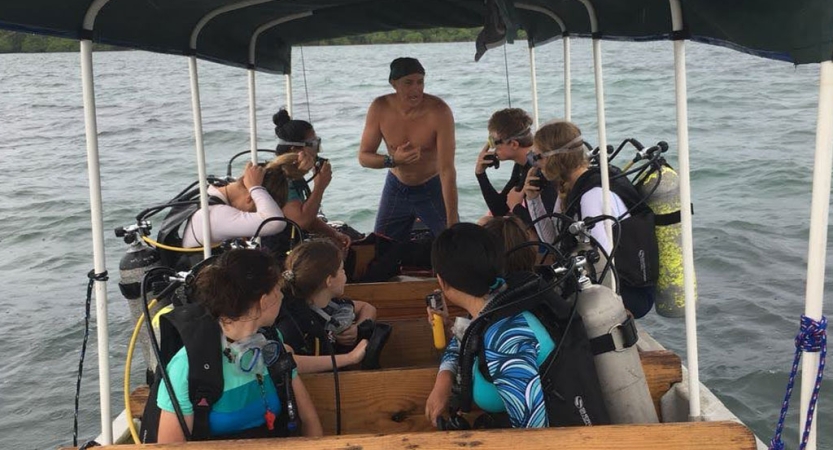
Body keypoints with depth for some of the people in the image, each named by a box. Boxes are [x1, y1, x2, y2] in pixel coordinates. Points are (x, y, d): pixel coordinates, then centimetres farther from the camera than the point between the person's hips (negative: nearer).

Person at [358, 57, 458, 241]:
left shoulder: (439, 111, -26)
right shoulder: (380, 108, -16)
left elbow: (447, 170, -30)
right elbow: (363, 157, -8)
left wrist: (452, 223, -34)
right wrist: (393, 160, -30)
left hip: (432, 189, -3)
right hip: (396, 188, 3)